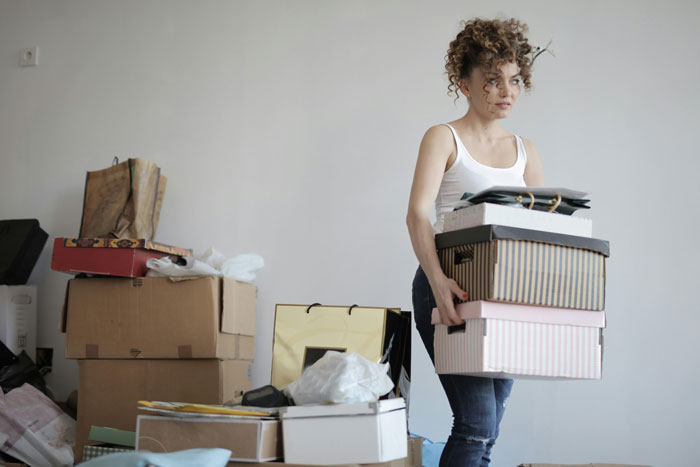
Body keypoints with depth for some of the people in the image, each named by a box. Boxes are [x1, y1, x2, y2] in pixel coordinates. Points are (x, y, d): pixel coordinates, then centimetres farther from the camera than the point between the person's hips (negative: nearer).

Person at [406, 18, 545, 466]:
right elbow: (418, 214, -14)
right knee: (477, 423, -15)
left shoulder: (525, 151, 16)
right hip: (450, 289, -5)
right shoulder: (444, 138, 0)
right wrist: (437, 279, -30)